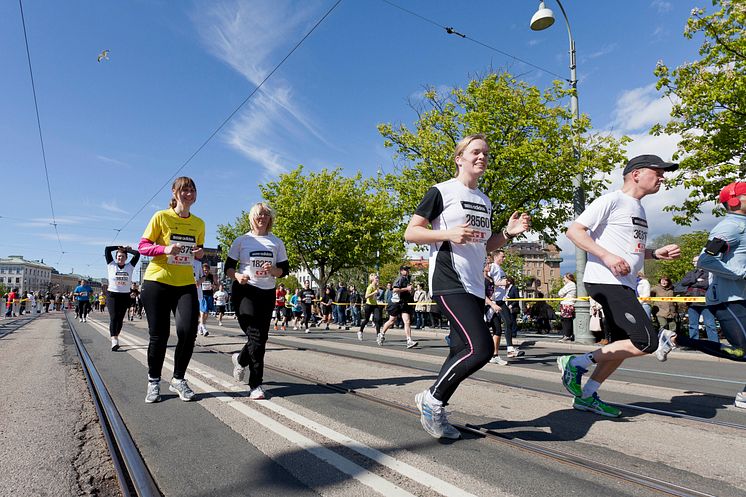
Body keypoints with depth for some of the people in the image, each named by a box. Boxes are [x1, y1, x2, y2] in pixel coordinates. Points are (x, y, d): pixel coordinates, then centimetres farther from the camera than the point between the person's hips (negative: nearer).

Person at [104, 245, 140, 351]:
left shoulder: (130, 266, 8)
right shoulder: (111, 265, 4)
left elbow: (137, 254, 4)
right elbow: (107, 249, 2)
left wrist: (127, 249, 12)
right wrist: (119, 248, 11)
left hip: (125, 295, 3)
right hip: (112, 295, -2)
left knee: (120, 318, 8)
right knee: (113, 317, -13)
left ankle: (116, 336, 23)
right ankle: (114, 340, -21)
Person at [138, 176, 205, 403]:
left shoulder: (199, 223, 9)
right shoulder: (161, 217, -3)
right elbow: (143, 246, -3)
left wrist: (200, 253, -2)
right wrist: (165, 249, -21)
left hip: (186, 284, 3)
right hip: (157, 282, -3)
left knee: (188, 331, -8)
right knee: (159, 335, 1)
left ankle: (178, 379, 13)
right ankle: (153, 381, 23)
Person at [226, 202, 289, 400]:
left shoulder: (277, 243, 9)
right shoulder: (241, 241, 3)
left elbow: (284, 269, 9)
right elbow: (228, 267, 3)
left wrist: (273, 270, -13)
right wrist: (238, 276, -19)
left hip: (267, 293, 4)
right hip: (245, 291, -3)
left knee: (261, 337, 4)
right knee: (256, 336, -11)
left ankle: (240, 359, 34)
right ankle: (256, 384, 2)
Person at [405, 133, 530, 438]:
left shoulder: (485, 202, 19)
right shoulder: (442, 191, -3)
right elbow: (410, 233, -6)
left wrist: (509, 233, 6)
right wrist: (449, 234, -20)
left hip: (475, 286, 9)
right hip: (449, 283, -8)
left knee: (462, 351, 8)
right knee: (481, 348, -19)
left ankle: (433, 410, 24)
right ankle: (432, 399, 2)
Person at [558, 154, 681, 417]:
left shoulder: (638, 208, 23)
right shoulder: (611, 200, -7)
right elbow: (574, 230, -15)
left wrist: (656, 253, 14)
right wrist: (607, 256, -23)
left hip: (626, 285, 10)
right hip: (605, 281, -10)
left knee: (622, 347, 11)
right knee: (647, 342, -15)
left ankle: (586, 396, 21)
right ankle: (576, 363, -6)